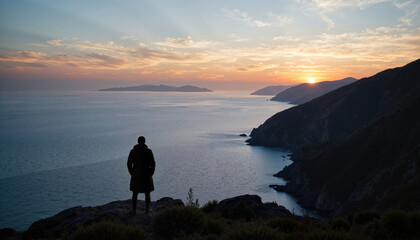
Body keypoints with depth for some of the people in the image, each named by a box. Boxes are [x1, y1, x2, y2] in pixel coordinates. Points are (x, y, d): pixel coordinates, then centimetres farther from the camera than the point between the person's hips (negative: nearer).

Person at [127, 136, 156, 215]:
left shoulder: (133, 151, -5)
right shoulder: (148, 151, -10)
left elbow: (129, 164, -3)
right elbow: (153, 164, -10)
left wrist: (132, 173, 9)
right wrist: (151, 173, 4)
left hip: (136, 176, 1)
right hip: (146, 175, -1)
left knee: (135, 193, 16)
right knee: (147, 194, 14)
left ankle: (134, 210, 18)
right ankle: (147, 210, 17)